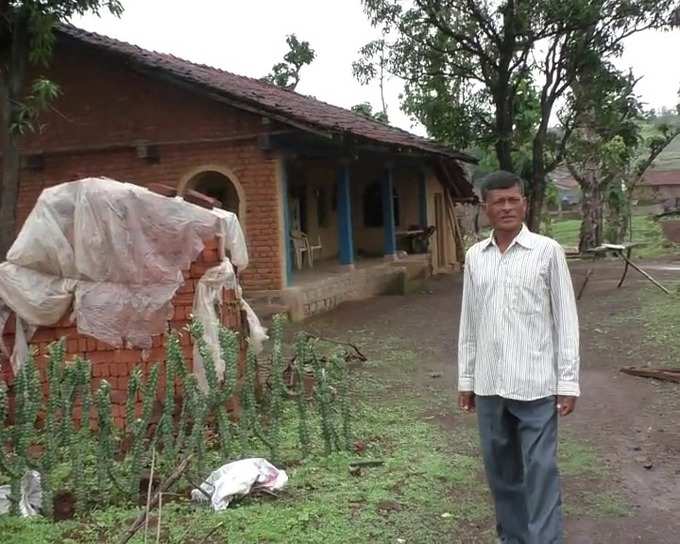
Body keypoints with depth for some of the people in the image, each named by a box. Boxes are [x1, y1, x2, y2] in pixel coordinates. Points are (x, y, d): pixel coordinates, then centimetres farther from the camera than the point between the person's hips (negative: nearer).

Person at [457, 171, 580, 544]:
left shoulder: (547, 251, -4)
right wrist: (465, 379, 11)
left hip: (535, 385, -4)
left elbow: (565, 320, -4)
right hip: (489, 385, 4)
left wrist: (568, 382, -7)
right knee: (500, 470, 14)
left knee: (540, 473, -1)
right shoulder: (474, 256, 7)